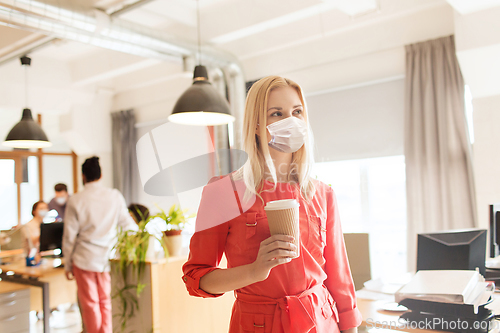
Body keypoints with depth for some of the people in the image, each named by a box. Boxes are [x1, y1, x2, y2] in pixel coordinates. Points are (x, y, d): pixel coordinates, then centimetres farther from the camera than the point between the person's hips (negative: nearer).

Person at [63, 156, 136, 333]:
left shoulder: (75, 200, -8)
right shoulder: (115, 196, -3)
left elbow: (69, 236, -4)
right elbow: (128, 225, 7)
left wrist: (68, 265, 7)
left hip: (84, 260, -2)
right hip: (107, 259, 2)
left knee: (90, 303, 9)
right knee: (105, 301, 14)